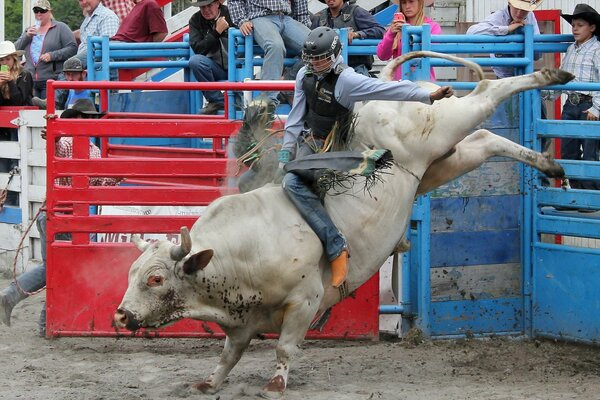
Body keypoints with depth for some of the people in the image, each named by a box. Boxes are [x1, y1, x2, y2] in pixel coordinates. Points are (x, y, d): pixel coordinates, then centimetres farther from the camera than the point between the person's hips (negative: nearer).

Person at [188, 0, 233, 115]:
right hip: (216, 68, 2)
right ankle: (217, 100, -15)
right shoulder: (195, 20, 1)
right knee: (195, 61, -30)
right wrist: (217, 32, -17)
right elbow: (197, 49, -12)